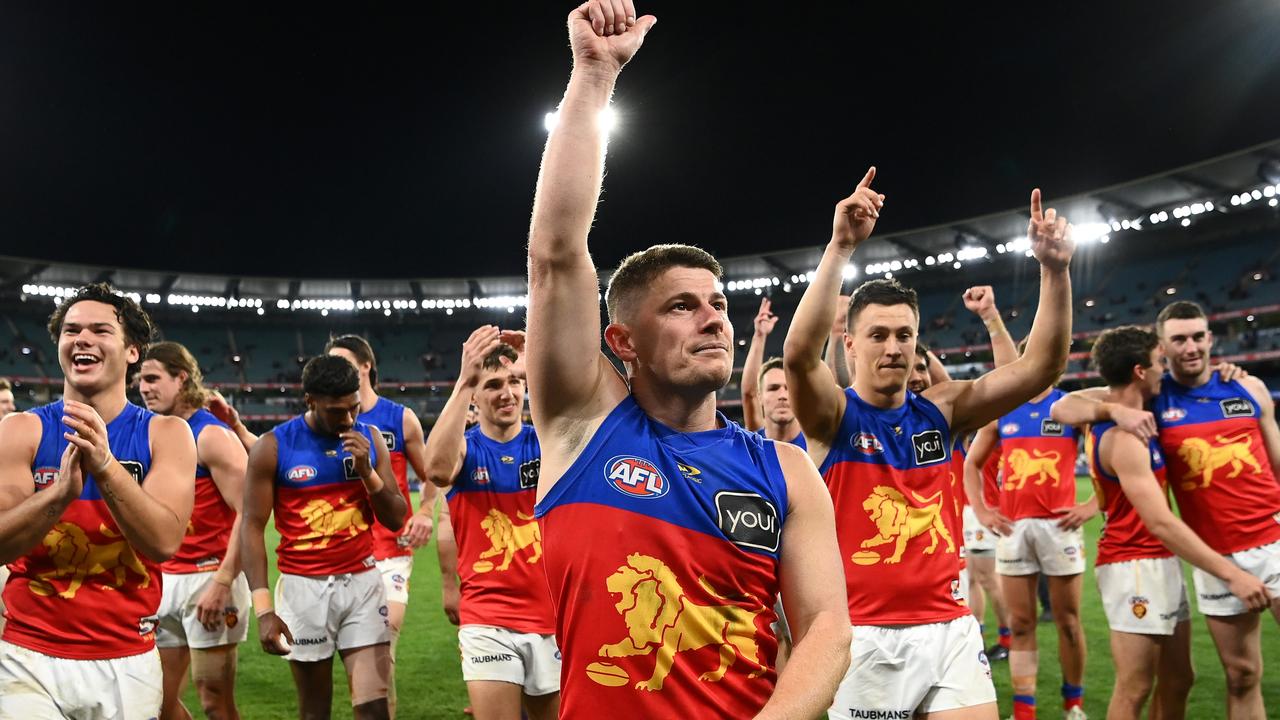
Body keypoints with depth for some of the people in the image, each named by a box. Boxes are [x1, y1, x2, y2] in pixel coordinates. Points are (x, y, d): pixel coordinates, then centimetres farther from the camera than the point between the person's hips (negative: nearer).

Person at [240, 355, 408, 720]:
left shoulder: (370, 439, 4)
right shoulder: (273, 447, -6)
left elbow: (396, 520, 6)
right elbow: (252, 527, -5)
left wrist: (367, 472, -11)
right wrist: (263, 608, -12)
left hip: (363, 583, 2)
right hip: (303, 587, -2)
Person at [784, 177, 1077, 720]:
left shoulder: (941, 410, 5)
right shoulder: (832, 417, -6)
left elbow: (1040, 366, -2)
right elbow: (799, 354, -27)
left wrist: (1054, 269, -15)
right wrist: (839, 248, -34)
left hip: (951, 628, 4)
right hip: (867, 636, -3)